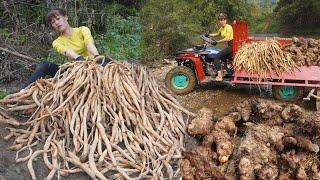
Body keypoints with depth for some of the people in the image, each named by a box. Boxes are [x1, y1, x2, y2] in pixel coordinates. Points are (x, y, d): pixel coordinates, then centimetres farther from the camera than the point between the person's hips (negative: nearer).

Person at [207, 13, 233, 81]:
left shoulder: (228, 27, -12)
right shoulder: (221, 28, 15)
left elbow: (226, 38, -21)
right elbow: (217, 34, 35)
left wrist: (217, 42, -20)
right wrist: (210, 35, 23)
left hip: (232, 45, -10)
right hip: (229, 46, 10)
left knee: (216, 57, -17)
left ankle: (219, 76, -20)